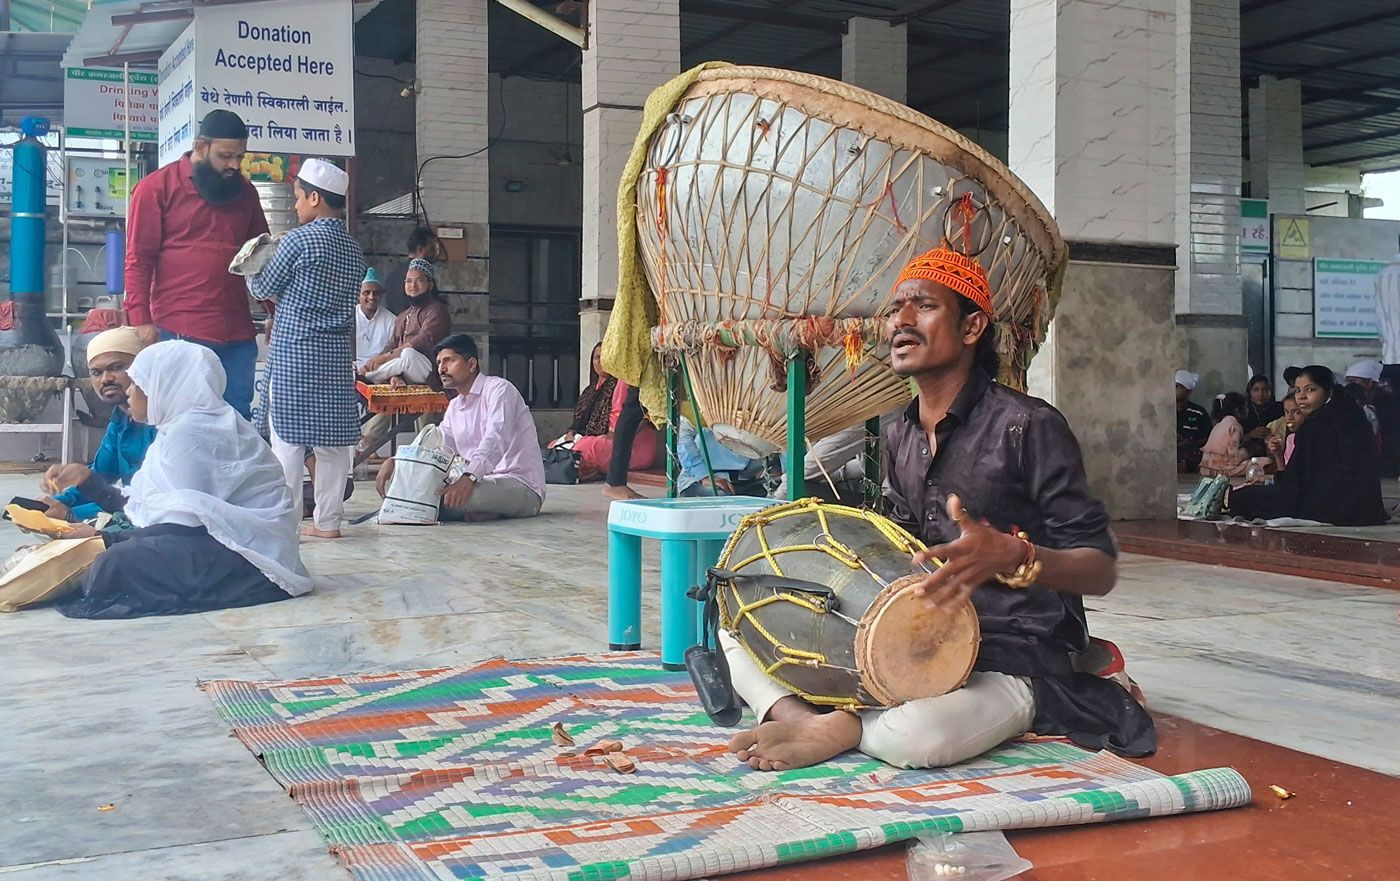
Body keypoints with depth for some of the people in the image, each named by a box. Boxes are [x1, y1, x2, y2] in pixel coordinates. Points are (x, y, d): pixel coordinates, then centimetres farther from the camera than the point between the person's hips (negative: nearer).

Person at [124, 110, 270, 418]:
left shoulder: (245, 192, 15)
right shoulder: (156, 187, 2)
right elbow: (138, 261, -2)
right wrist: (141, 321, -10)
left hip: (238, 334, 4)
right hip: (180, 333, -4)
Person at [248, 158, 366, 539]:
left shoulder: (298, 240, -10)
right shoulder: (354, 251, 10)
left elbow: (264, 288, 1)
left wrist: (251, 268, 22)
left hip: (293, 354, -6)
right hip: (337, 355, 6)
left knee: (287, 440, -1)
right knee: (332, 441, 7)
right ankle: (327, 521, 11)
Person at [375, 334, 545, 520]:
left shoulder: (498, 389, -8)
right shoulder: (454, 407, 20)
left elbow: (495, 440, -25)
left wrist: (469, 478, -41)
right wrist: (394, 462, 0)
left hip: (521, 486, -8)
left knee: (450, 497, -36)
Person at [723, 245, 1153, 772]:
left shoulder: (1028, 426, -12)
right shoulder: (899, 437, 10)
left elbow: (1101, 570, -13)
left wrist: (1012, 556, -32)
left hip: (1012, 661, -7)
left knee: (918, 736, -40)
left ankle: (838, 729, -9)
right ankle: (800, 718, -24)